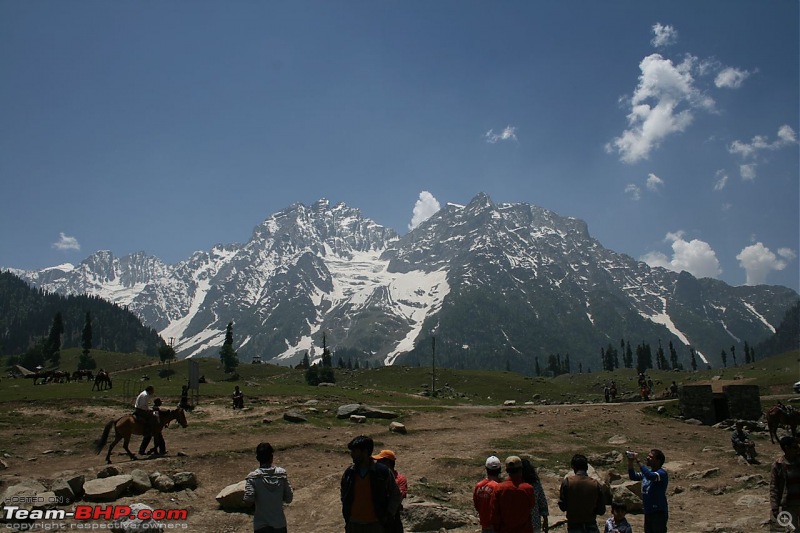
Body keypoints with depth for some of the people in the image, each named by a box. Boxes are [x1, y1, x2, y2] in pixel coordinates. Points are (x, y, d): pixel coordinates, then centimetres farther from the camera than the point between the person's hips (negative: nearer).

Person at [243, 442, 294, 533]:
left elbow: (248, 499, -22)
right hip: (279, 523, 2)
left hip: (261, 525, -2)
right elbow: (289, 498, -3)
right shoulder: (282, 473, -6)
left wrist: (243, 498, 0)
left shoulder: (253, 477, -13)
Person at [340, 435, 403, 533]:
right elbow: (342, 490, 18)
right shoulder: (349, 472, -2)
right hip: (353, 525, 3)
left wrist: (389, 514, -5)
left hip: (375, 525, -3)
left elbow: (396, 495, 1)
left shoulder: (383, 472, -11)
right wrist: (345, 510, 9)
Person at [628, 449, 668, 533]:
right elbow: (633, 477, 8)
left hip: (659, 513, -8)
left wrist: (638, 461, -33)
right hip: (648, 512, 8)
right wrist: (630, 462, -5)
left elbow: (650, 476, -35)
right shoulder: (647, 472, 10)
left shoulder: (662, 473, -17)